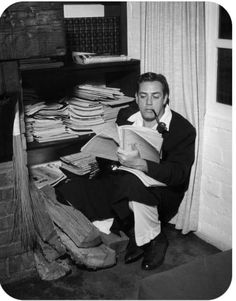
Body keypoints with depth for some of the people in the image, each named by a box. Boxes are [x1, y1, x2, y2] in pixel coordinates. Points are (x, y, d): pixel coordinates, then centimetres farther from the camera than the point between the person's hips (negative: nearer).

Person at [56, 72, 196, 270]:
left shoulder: (184, 129, -13)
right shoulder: (126, 116, 1)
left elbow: (179, 174, -24)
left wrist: (141, 164, -40)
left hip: (163, 193, -5)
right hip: (122, 183, 5)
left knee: (133, 183, -40)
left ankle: (155, 240, -10)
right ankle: (135, 233, -3)